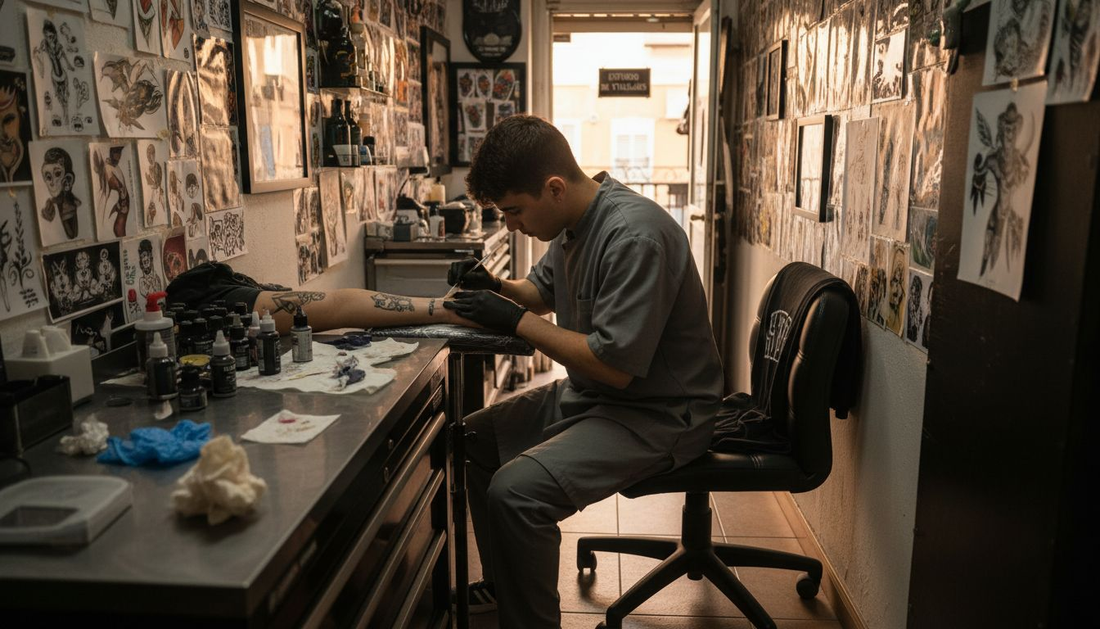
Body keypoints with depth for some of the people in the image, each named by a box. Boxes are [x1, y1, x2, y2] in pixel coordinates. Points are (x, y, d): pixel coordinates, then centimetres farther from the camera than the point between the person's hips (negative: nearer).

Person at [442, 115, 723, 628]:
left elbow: (617, 366, -29)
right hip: (592, 394, 10)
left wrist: (515, 321, -22)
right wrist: (495, 287, -2)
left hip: (658, 412, -10)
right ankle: (505, 585, 30)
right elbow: (543, 291, 20)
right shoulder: (574, 221, 3)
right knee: (475, 438, 13)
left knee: (515, 490, -26)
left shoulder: (634, 236, -26)